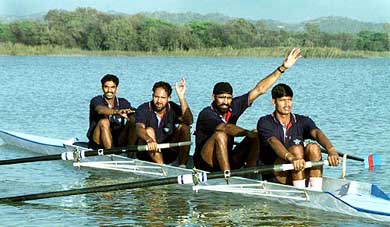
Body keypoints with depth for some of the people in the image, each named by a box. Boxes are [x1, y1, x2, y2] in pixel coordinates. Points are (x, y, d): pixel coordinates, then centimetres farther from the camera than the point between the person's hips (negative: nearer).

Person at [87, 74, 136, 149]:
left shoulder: (123, 103, 9)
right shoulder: (96, 100, -2)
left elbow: (134, 117, -9)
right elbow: (100, 110, -27)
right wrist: (117, 112, -46)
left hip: (118, 141, 3)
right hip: (98, 143, -3)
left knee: (133, 122, -18)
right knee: (104, 122, -30)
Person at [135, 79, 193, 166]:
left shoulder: (173, 108, -2)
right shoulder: (143, 109, -9)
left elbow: (189, 121, -22)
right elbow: (139, 129, -29)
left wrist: (181, 97, -28)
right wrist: (149, 140, -51)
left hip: (168, 154, 2)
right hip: (147, 154, -2)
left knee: (184, 127, -15)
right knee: (149, 131, -28)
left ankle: (182, 166, -23)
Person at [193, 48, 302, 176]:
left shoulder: (233, 107, -1)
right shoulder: (206, 114, -18)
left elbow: (259, 90, -3)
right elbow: (225, 128, -37)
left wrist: (282, 68, -8)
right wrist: (247, 133, -52)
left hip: (227, 160, 6)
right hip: (205, 164, -6)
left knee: (256, 137, -11)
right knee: (220, 135, -33)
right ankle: (227, 176, -36)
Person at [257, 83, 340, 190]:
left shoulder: (302, 121, 6)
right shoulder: (265, 122, -4)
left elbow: (317, 133, -15)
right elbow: (274, 142, -24)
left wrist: (331, 150, -38)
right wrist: (291, 158, -45)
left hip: (300, 175, 4)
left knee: (313, 147, -22)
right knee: (296, 149, -27)